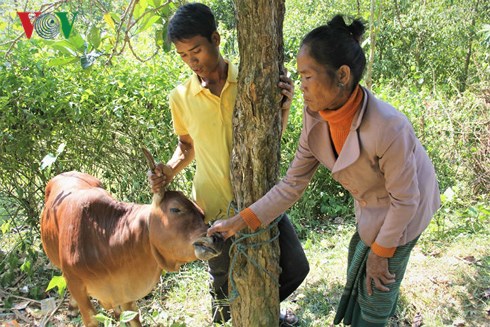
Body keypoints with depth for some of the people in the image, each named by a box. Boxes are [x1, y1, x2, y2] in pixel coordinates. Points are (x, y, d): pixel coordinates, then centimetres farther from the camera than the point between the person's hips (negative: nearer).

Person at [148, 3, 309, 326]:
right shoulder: (181, 97, -6)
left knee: (295, 268, 11)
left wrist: (284, 108, -16)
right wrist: (169, 171, -9)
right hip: (215, 206, -1)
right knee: (226, 284, 14)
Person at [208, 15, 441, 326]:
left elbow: (404, 199, -25)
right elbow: (294, 182, -12)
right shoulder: (315, 115, -19)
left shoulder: (387, 127, -40)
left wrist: (380, 251, -13)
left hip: (402, 210, -6)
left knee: (375, 287, 10)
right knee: (360, 262, 28)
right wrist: (241, 220, -16)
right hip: (370, 204, 7)